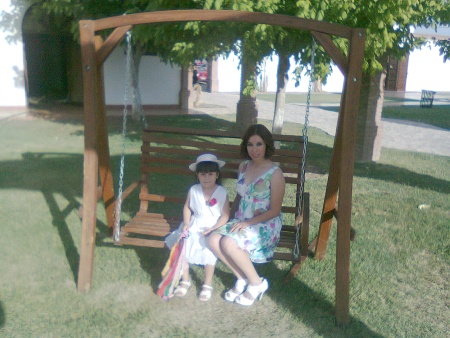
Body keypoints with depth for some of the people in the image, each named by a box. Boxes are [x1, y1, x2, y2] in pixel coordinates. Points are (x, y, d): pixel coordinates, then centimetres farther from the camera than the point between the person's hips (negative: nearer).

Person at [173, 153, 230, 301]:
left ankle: (208, 285, 1)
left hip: (213, 229, -3)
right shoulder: (193, 190, 0)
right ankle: (185, 280, 14)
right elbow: (187, 207, 11)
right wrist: (186, 223, -4)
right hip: (194, 227, 4)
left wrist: (212, 229, -19)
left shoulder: (222, 192, -9)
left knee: (209, 252, -24)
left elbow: (225, 215, -9)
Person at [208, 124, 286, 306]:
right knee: (213, 240, -19)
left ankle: (256, 283, -5)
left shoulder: (275, 173, -14)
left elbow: (275, 210, -13)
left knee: (229, 243, -30)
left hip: (266, 225, -6)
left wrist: (248, 223, -18)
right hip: (241, 220, 7)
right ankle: (242, 279, 2)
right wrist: (229, 217, 7)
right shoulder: (243, 166, 6)